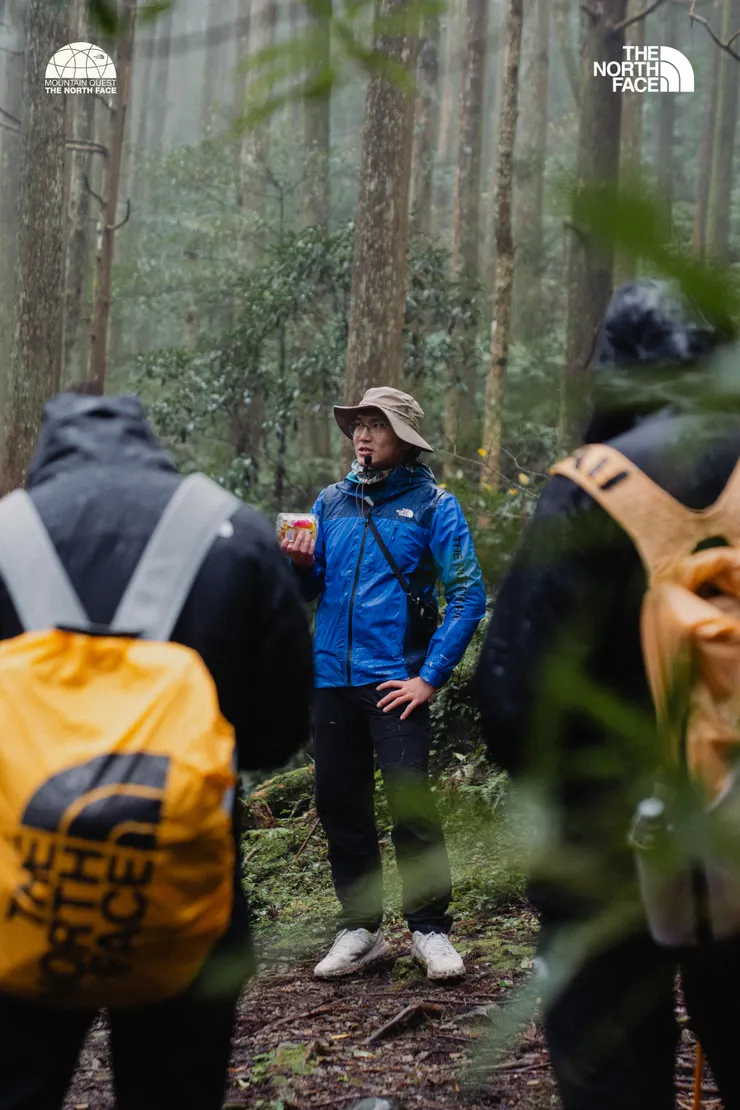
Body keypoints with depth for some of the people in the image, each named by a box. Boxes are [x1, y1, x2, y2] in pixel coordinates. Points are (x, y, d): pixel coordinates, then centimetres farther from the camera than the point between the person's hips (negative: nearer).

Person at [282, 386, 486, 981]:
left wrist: (430, 678, -12)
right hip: (333, 676, 5)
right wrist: (302, 567, -7)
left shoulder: (432, 503, -2)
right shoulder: (331, 501, 12)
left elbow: (469, 595, -7)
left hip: (396, 680, -5)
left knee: (410, 804, -8)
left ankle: (431, 930, 6)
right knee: (339, 804, 8)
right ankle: (360, 929, 19)